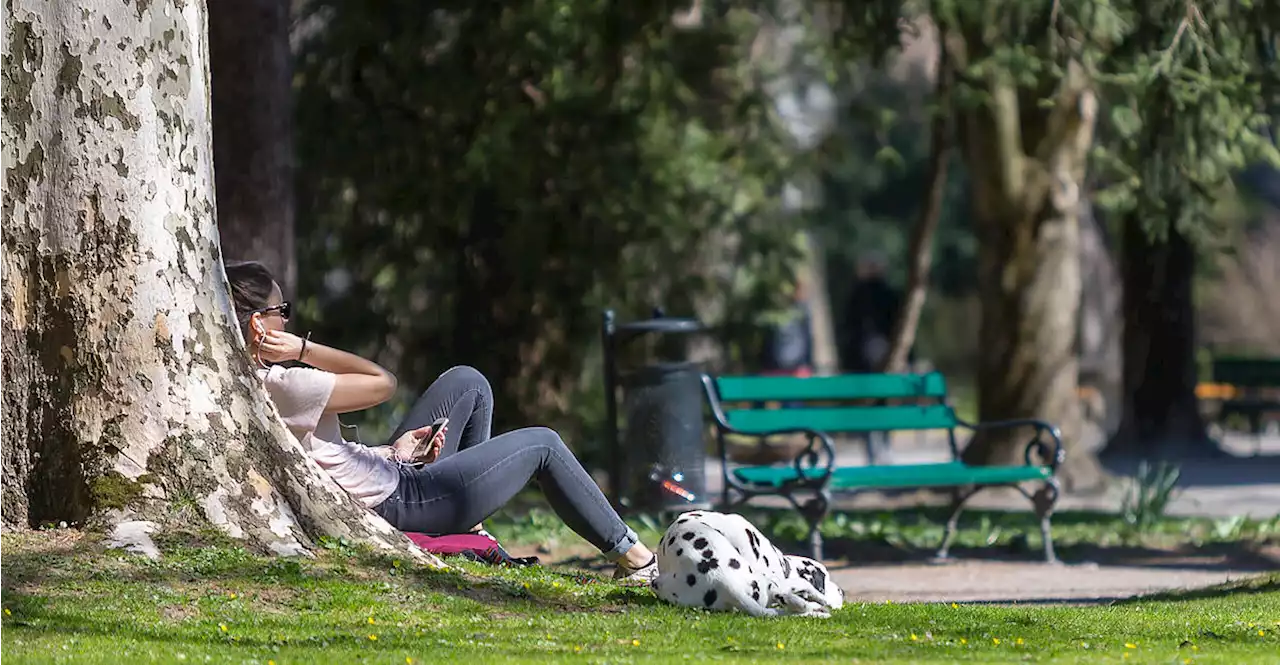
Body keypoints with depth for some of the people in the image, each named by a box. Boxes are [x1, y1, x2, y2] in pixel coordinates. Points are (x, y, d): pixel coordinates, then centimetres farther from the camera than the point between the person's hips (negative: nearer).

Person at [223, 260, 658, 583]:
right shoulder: (279, 387, -30)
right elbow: (382, 382, -17)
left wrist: (391, 452, 2)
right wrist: (304, 349, -17)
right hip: (397, 503, -10)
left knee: (467, 383, 21)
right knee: (542, 445, 8)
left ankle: (471, 535, 27)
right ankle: (631, 557, 25)